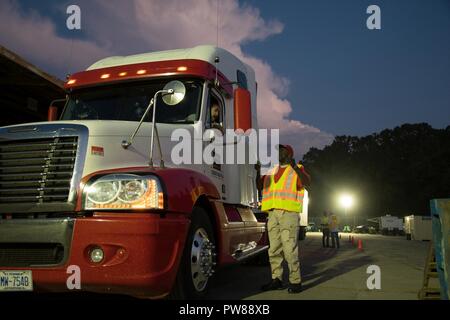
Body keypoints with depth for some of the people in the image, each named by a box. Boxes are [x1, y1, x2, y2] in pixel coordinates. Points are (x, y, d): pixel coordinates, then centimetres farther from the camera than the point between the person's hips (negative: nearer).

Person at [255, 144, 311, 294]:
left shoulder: (297, 169, 5)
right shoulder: (272, 171, 22)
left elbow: (306, 182, -13)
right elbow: (259, 186, 14)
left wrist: (295, 167, -28)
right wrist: (258, 171, -3)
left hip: (289, 213, -6)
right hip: (273, 214, 6)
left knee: (290, 249, -10)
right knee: (274, 249, 7)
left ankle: (295, 281, -3)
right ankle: (277, 279, 14)